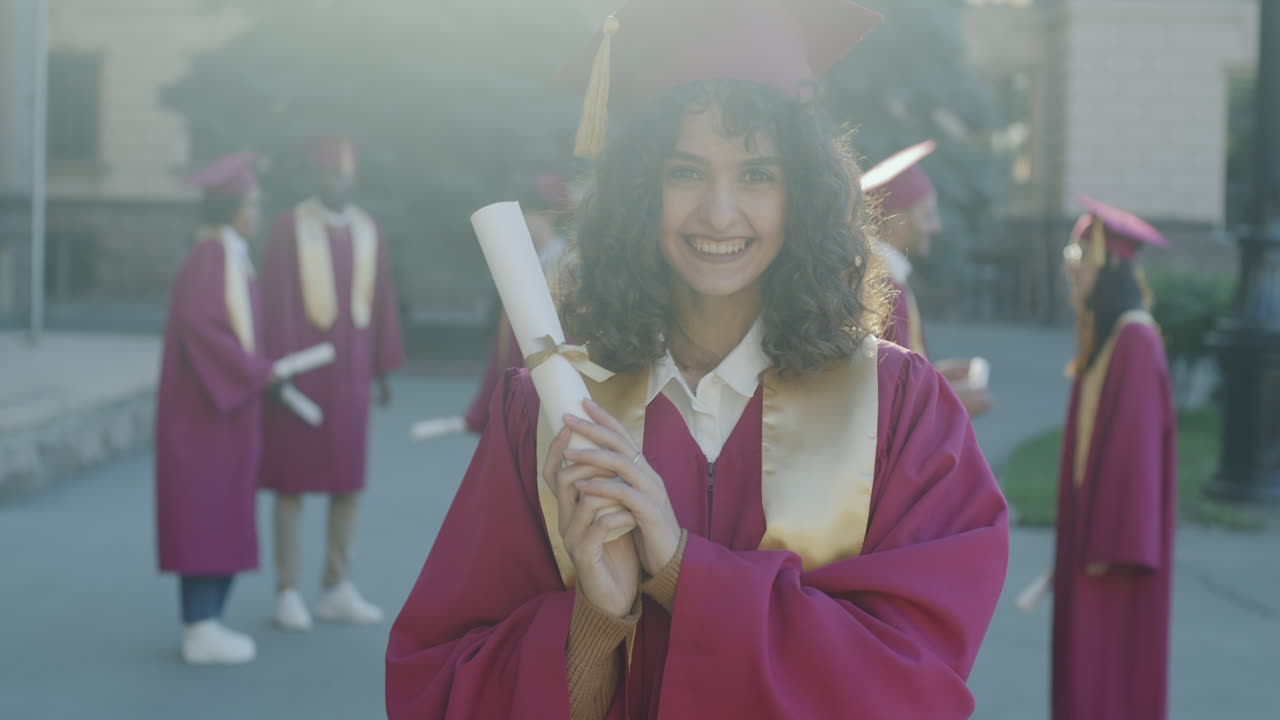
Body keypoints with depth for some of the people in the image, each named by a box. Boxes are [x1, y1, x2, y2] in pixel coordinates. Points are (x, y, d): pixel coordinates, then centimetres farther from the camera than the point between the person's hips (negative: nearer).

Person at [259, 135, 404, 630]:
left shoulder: (368, 231, 7)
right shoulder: (289, 228, -8)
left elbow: (382, 302, 10)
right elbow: (277, 301, -11)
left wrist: (385, 368, 8)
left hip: (350, 371, 5)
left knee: (348, 479, 7)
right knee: (292, 479, 0)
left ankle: (337, 591, 16)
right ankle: (287, 593, 8)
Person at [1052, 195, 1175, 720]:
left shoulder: (1135, 340, -17)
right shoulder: (1101, 337, 11)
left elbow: (1136, 443, -20)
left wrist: (1111, 545, -20)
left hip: (1117, 535, -9)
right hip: (1093, 527, 9)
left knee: (1109, 676, -4)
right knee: (1086, 670, 12)